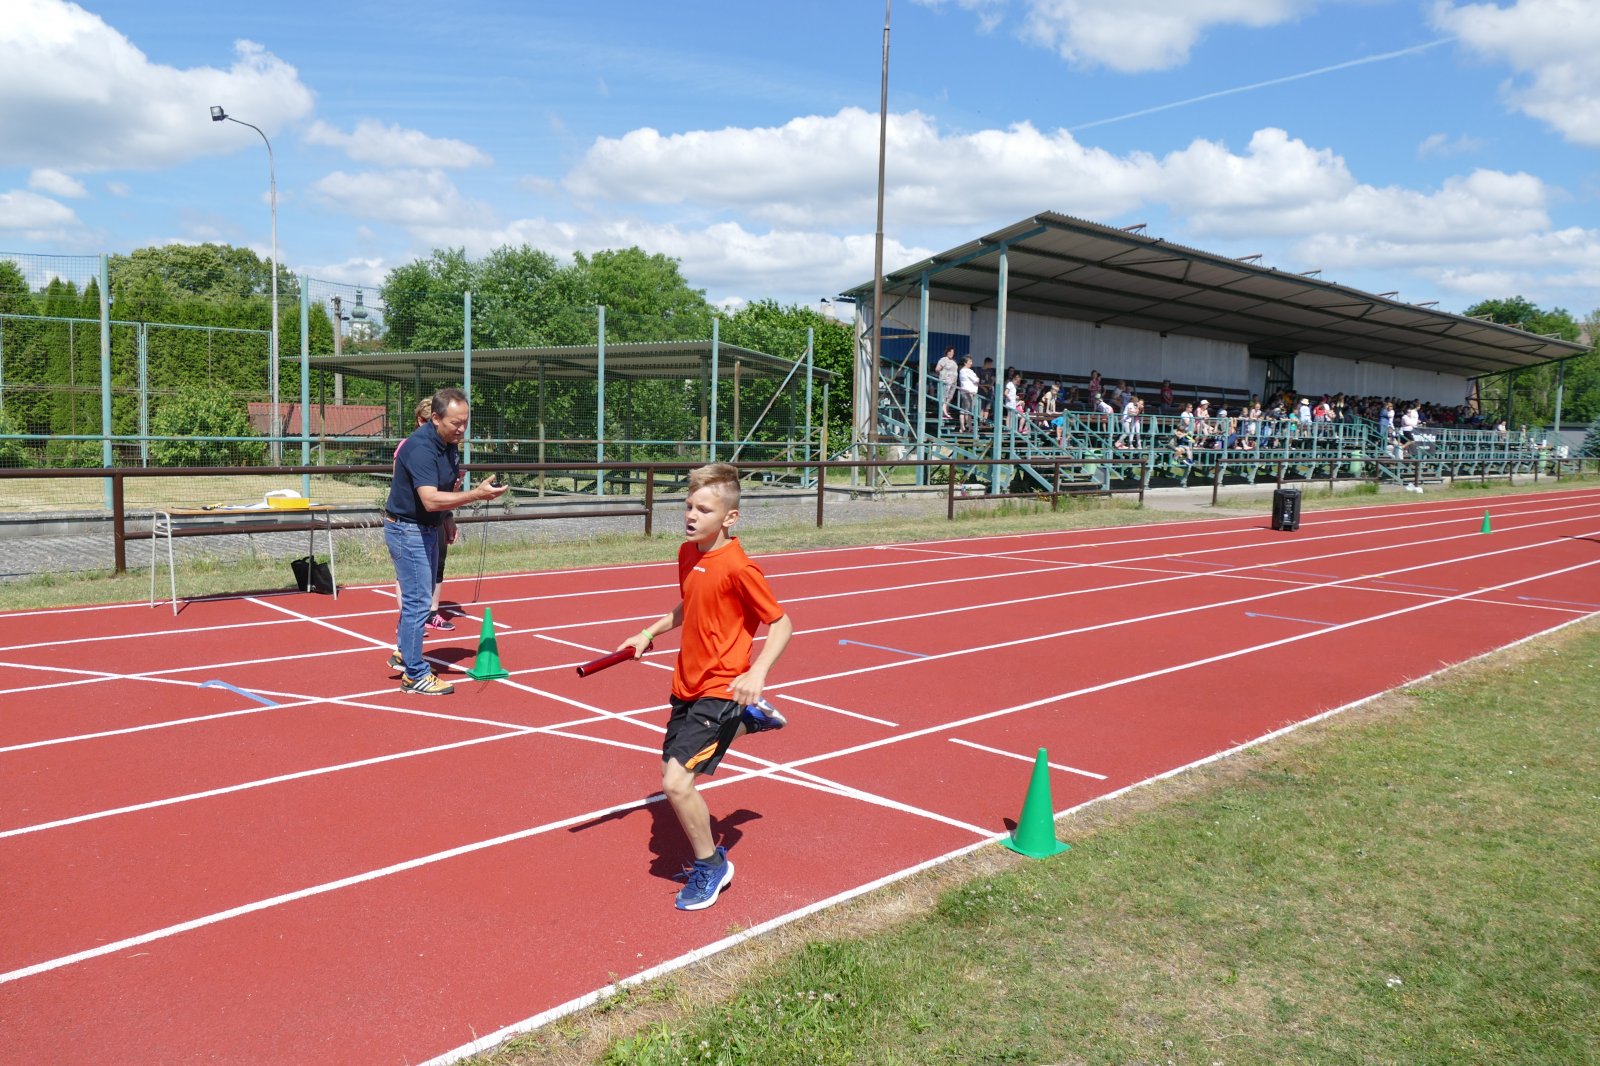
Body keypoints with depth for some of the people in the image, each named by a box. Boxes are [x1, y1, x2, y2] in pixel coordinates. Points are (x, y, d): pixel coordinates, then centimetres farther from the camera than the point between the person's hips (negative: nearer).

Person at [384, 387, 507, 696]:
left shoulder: (450, 445, 2)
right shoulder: (420, 448, -26)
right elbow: (430, 500, -37)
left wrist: (446, 519, 4)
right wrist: (477, 494, -42)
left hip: (427, 529, 9)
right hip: (406, 530, -9)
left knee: (421, 597, 20)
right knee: (418, 601, -7)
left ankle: (402, 654, 36)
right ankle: (415, 676, 1)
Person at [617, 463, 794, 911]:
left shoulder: (737, 567, -21)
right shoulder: (687, 553, 3)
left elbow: (781, 624, -17)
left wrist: (757, 673, -29)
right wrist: (649, 632, 11)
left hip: (720, 690, -9)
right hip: (687, 685, 9)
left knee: (676, 782, -18)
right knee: (675, 764, 25)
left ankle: (711, 865, 7)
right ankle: (749, 718, 44)